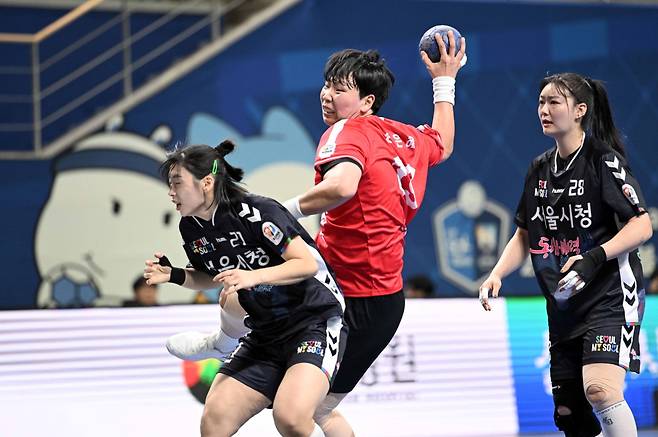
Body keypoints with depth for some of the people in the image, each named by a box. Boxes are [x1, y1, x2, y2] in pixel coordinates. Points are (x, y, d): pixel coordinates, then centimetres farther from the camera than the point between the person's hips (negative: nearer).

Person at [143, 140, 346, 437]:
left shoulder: (257, 212, -19)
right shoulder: (191, 228, 2)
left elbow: (308, 263, -20)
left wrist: (253, 276, -31)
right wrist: (175, 276, 0)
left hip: (315, 320, -7)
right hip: (265, 333, 7)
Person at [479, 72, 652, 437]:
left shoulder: (604, 160, -9)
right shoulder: (540, 169, 11)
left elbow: (641, 226, -14)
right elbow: (524, 235, 20)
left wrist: (595, 257, -27)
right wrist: (496, 275, 4)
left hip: (611, 295, -7)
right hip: (564, 307, 7)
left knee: (599, 390, -28)